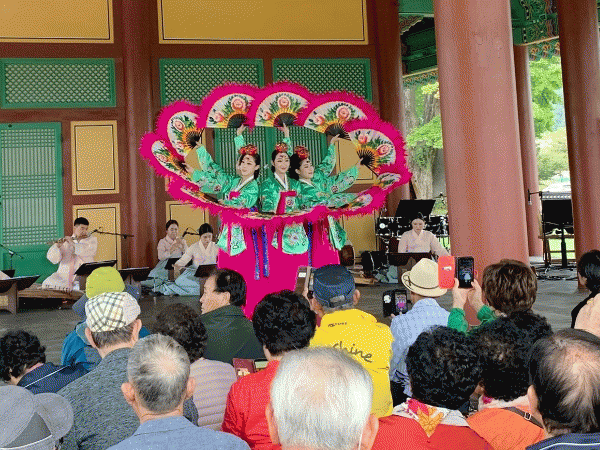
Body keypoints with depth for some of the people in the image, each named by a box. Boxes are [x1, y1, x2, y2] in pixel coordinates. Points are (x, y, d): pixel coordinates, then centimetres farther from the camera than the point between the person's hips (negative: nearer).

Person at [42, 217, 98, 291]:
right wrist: (57, 246, -17)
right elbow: (53, 259, 0)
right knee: (48, 284, -24)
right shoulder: (64, 242, 10)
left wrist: (73, 244, -16)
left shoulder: (92, 240, 10)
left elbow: (89, 251, -12)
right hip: (63, 276, 2)